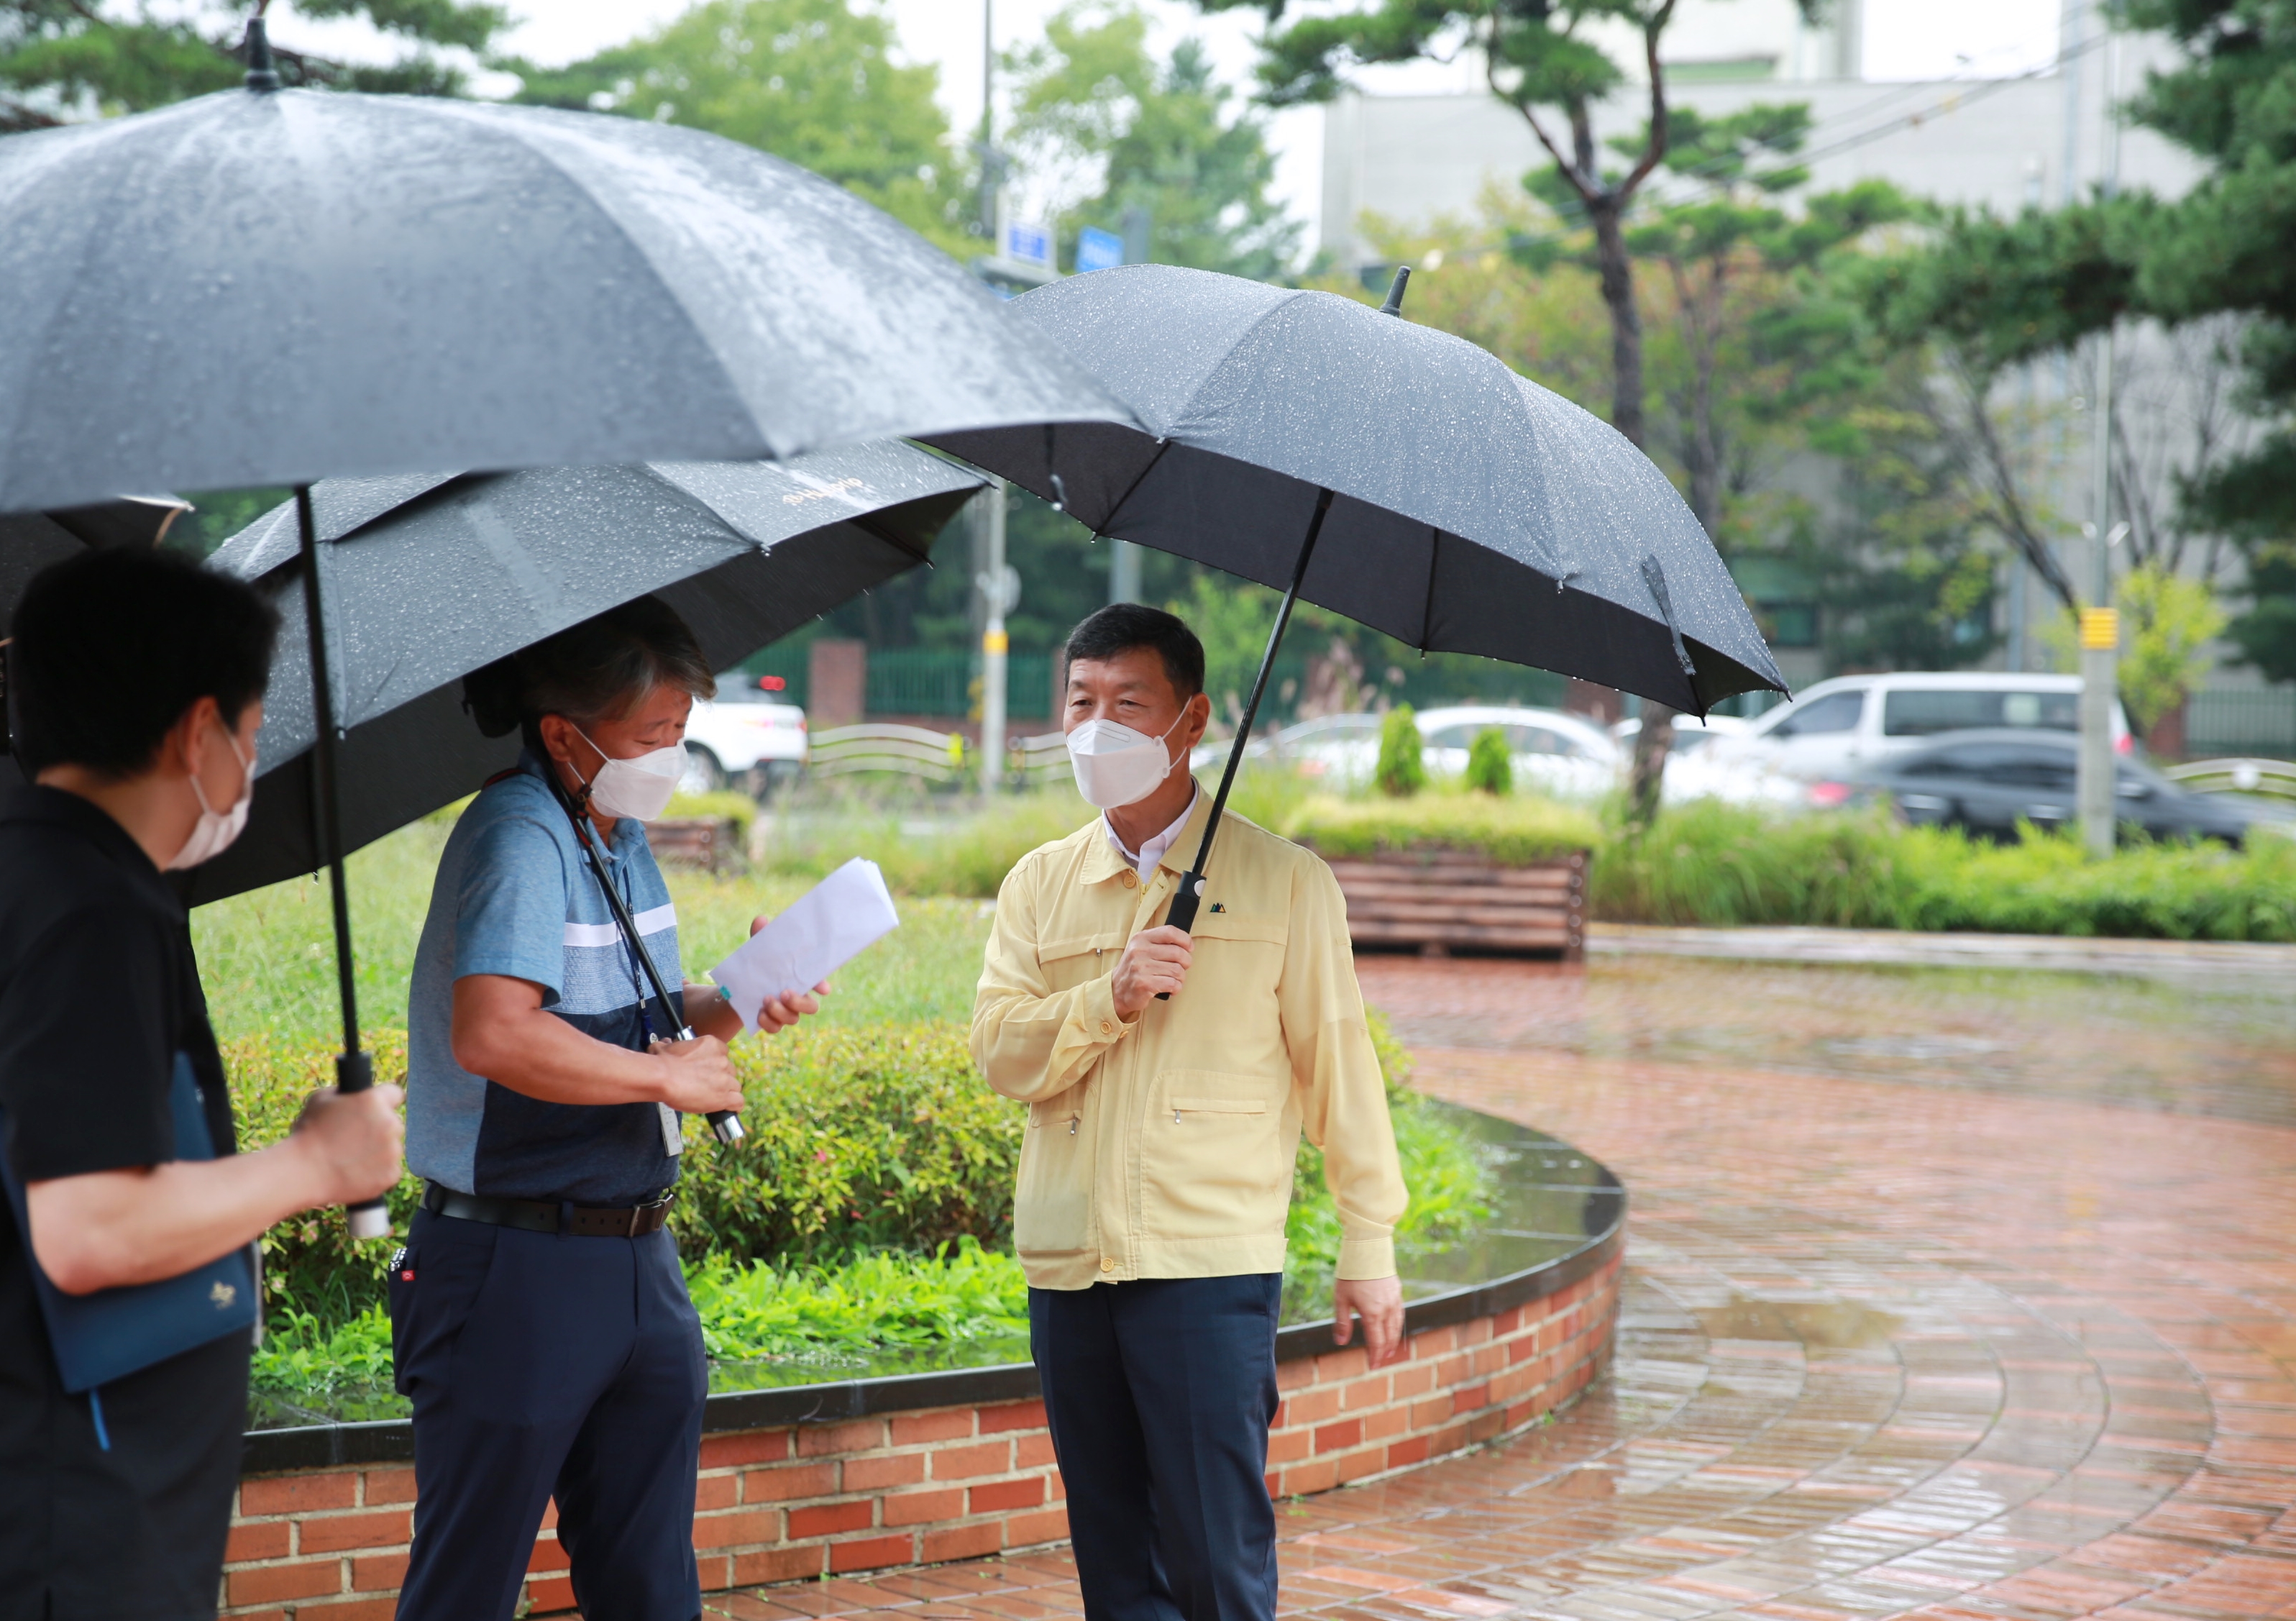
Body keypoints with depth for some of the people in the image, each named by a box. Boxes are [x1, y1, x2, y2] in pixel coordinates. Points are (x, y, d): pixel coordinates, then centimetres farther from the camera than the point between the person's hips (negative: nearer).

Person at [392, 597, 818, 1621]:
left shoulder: (624, 838, 10)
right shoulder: (520, 835, -18)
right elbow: (493, 1036, -33)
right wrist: (667, 1075, -21)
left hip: (637, 1261, 9)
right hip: (514, 1267, -9)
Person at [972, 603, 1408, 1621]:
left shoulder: (1283, 883, 3)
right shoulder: (1039, 885, 13)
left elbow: (1337, 1066, 4)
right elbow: (1000, 1052, 3)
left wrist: (1368, 1244, 2)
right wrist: (1110, 1000, -14)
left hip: (1212, 1267, -4)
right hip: (1068, 1267, 4)